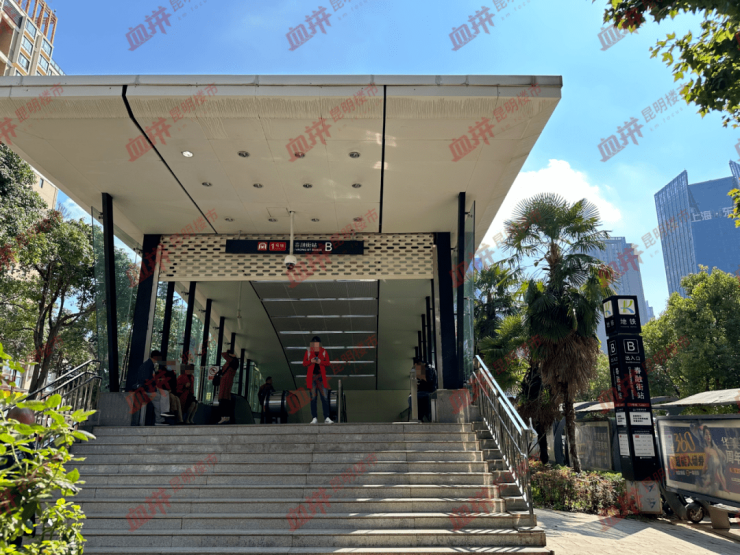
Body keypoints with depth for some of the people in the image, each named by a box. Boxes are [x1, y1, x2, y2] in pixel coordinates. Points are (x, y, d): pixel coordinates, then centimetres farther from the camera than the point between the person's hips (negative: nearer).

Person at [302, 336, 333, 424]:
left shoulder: (324, 351, 8)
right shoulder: (308, 351, 7)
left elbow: (327, 363, 4)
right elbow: (304, 363, 5)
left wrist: (320, 361, -14)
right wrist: (310, 361, -14)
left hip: (321, 376, 0)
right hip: (312, 377, 0)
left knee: (325, 397, -5)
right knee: (313, 398, 1)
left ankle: (326, 418, -2)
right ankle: (315, 418, 6)